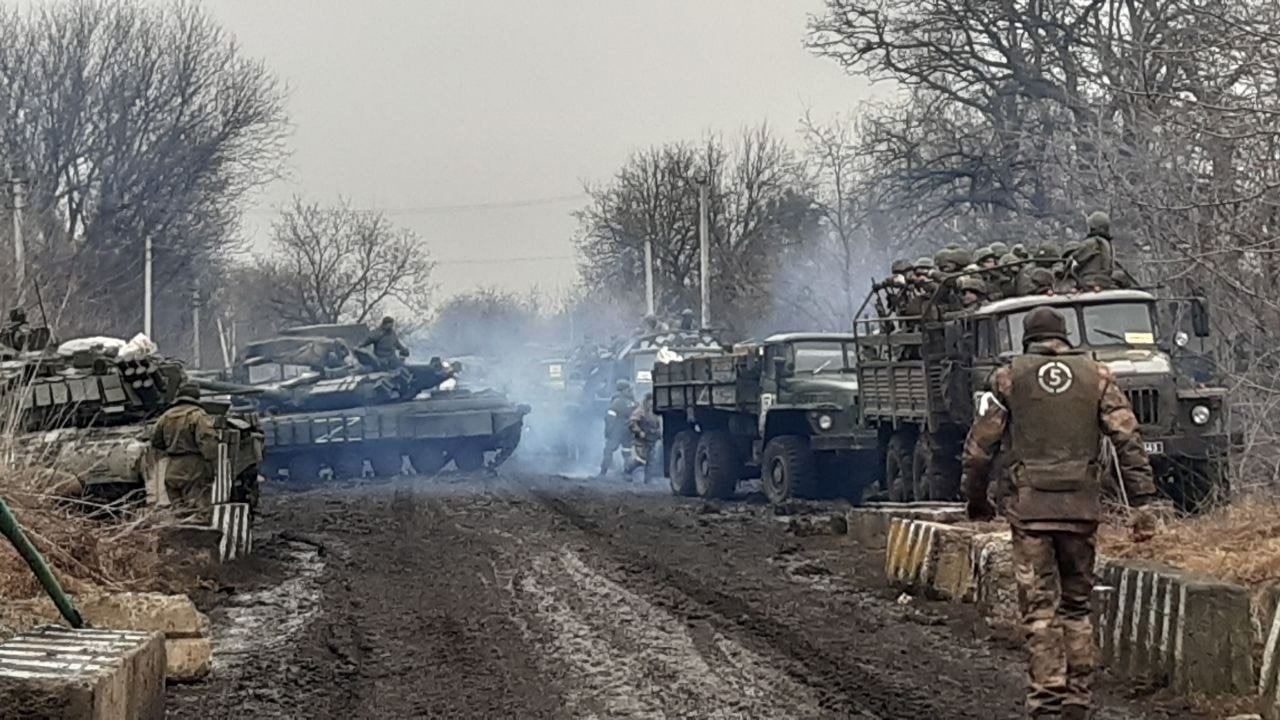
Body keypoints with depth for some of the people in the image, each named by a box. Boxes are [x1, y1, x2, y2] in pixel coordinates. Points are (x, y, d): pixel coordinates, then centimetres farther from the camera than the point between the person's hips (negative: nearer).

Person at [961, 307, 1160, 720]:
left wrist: (976, 499, 19)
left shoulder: (1009, 378, 4)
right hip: (1082, 508, 2)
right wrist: (1143, 504, 1)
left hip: (1030, 506, -2)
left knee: (1041, 609, -1)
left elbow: (980, 446, 5)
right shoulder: (1096, 376, 8)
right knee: (1077, 606, 12)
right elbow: (1128, 441, 1)